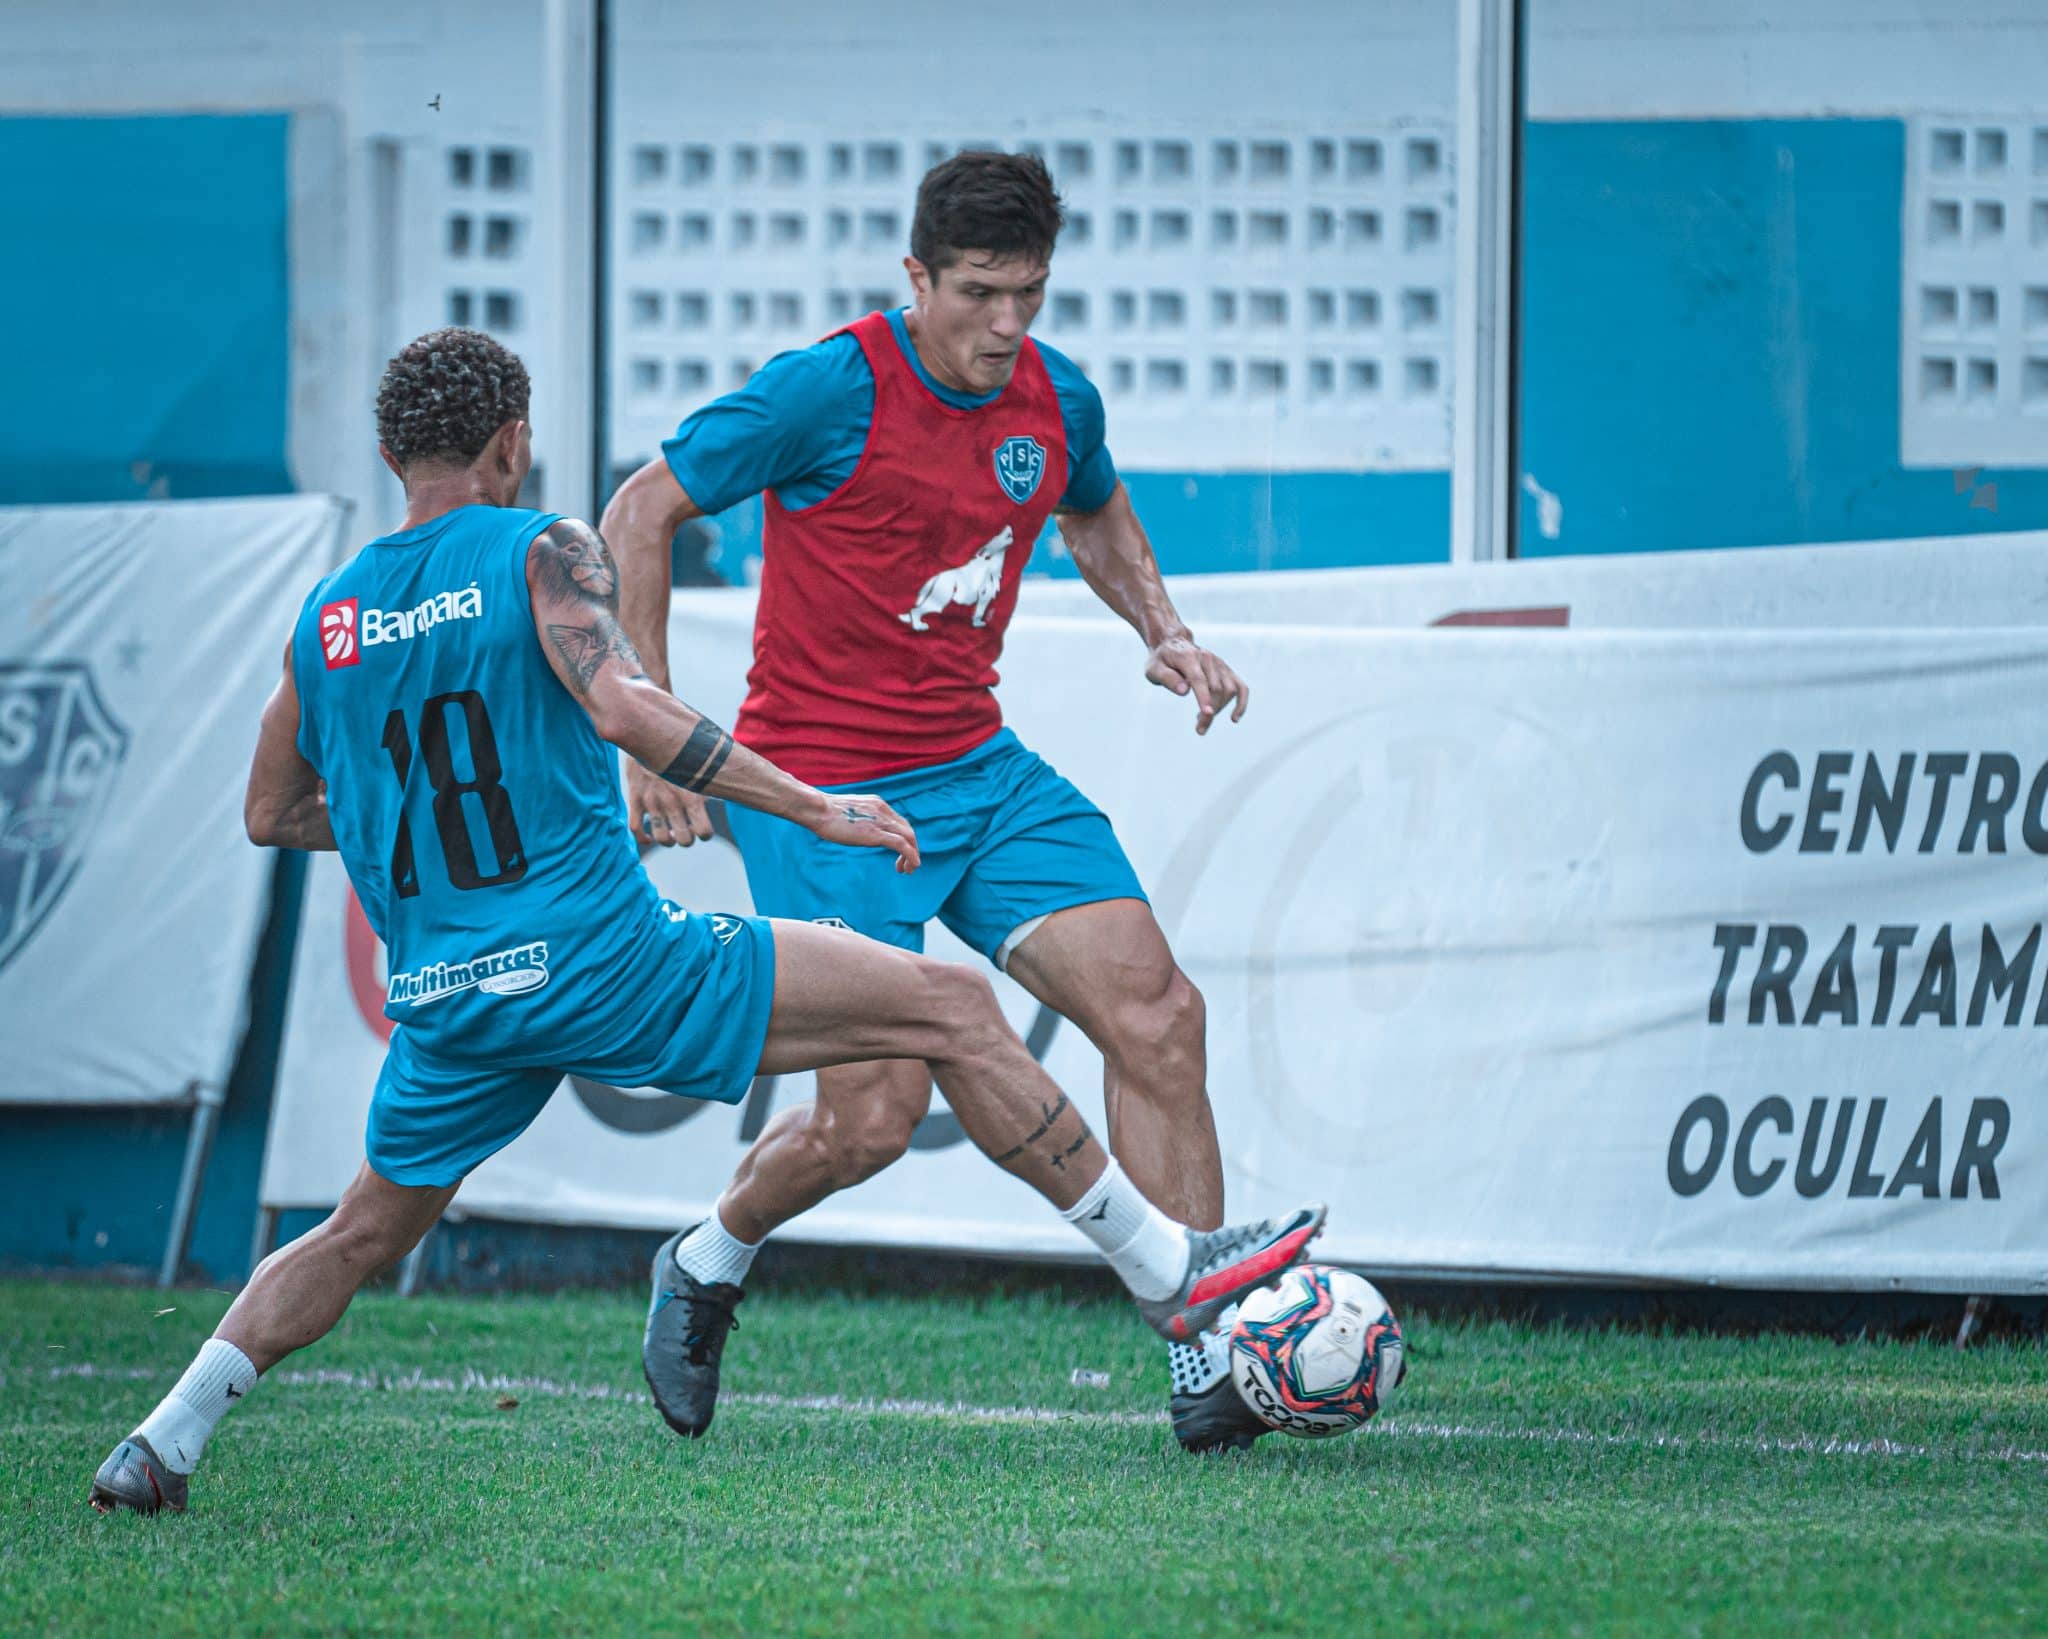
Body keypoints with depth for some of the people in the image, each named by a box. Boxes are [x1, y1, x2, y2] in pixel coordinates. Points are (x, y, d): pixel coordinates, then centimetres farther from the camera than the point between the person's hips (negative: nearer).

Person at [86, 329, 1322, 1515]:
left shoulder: (327, 617, 12)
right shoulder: (544, 553, -4)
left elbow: (273, 816, 23)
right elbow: (621, 709, -20)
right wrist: (813, 810, -18)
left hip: (446, 1001, 6)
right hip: (603, 955, -6)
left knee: (365, 1237, 27)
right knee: (949, 1009, -1)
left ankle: (163, 1443, 16)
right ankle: (1165, 1267, -3)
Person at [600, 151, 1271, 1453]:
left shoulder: (1059, 402, 2)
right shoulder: (830, 391, -16)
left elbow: (1095, 515, 27)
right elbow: (639, 516, -9)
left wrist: (1165, 634, 9)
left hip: (979, 769, 6)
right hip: (825, 794, -6)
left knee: (1158, 1015, -10)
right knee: (876, 1116, -10)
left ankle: (1207, 1364, -5)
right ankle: (710, 1266, 23)